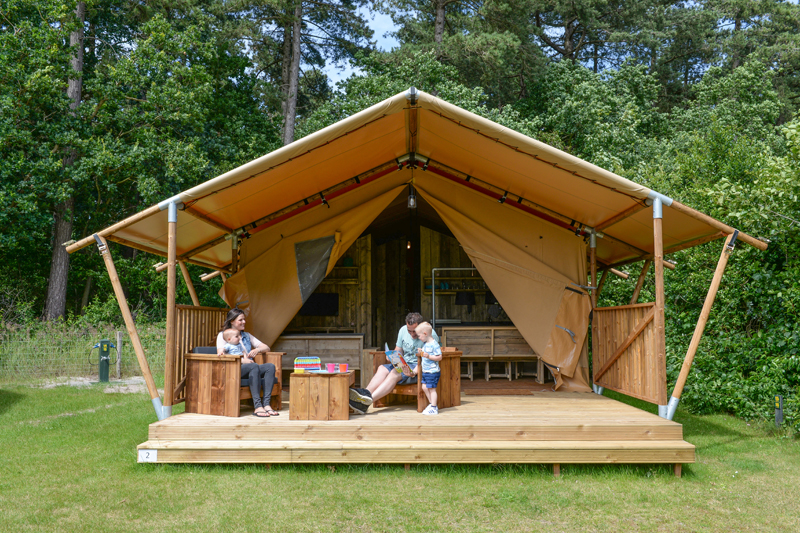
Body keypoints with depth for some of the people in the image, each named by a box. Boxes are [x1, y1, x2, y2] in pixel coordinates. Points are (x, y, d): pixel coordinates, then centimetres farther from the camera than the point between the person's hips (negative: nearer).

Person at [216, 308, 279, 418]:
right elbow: (220, 354, -9)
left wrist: (257, 349, 0)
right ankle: (257, 406, -42)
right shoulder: (223, 335, 10)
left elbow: (266, 348, 25)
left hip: (249, 368, 6)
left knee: (270, 366, -22)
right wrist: (242, 360, -20)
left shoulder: (246, 335, 28)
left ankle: (266, 404, -32)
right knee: (254, 366, -36)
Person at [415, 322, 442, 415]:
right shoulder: (425, 344, 11)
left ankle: (434, 408, 5)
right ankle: (431, 404, 22)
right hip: (425, 371, 9)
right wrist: (420, 353, 5)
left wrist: (428, 356, -27)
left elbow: (439, 357, -19)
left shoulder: (434, 344, -17)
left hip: (433, 371, -9)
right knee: (424, 387, 10)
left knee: (432, 389, -2)